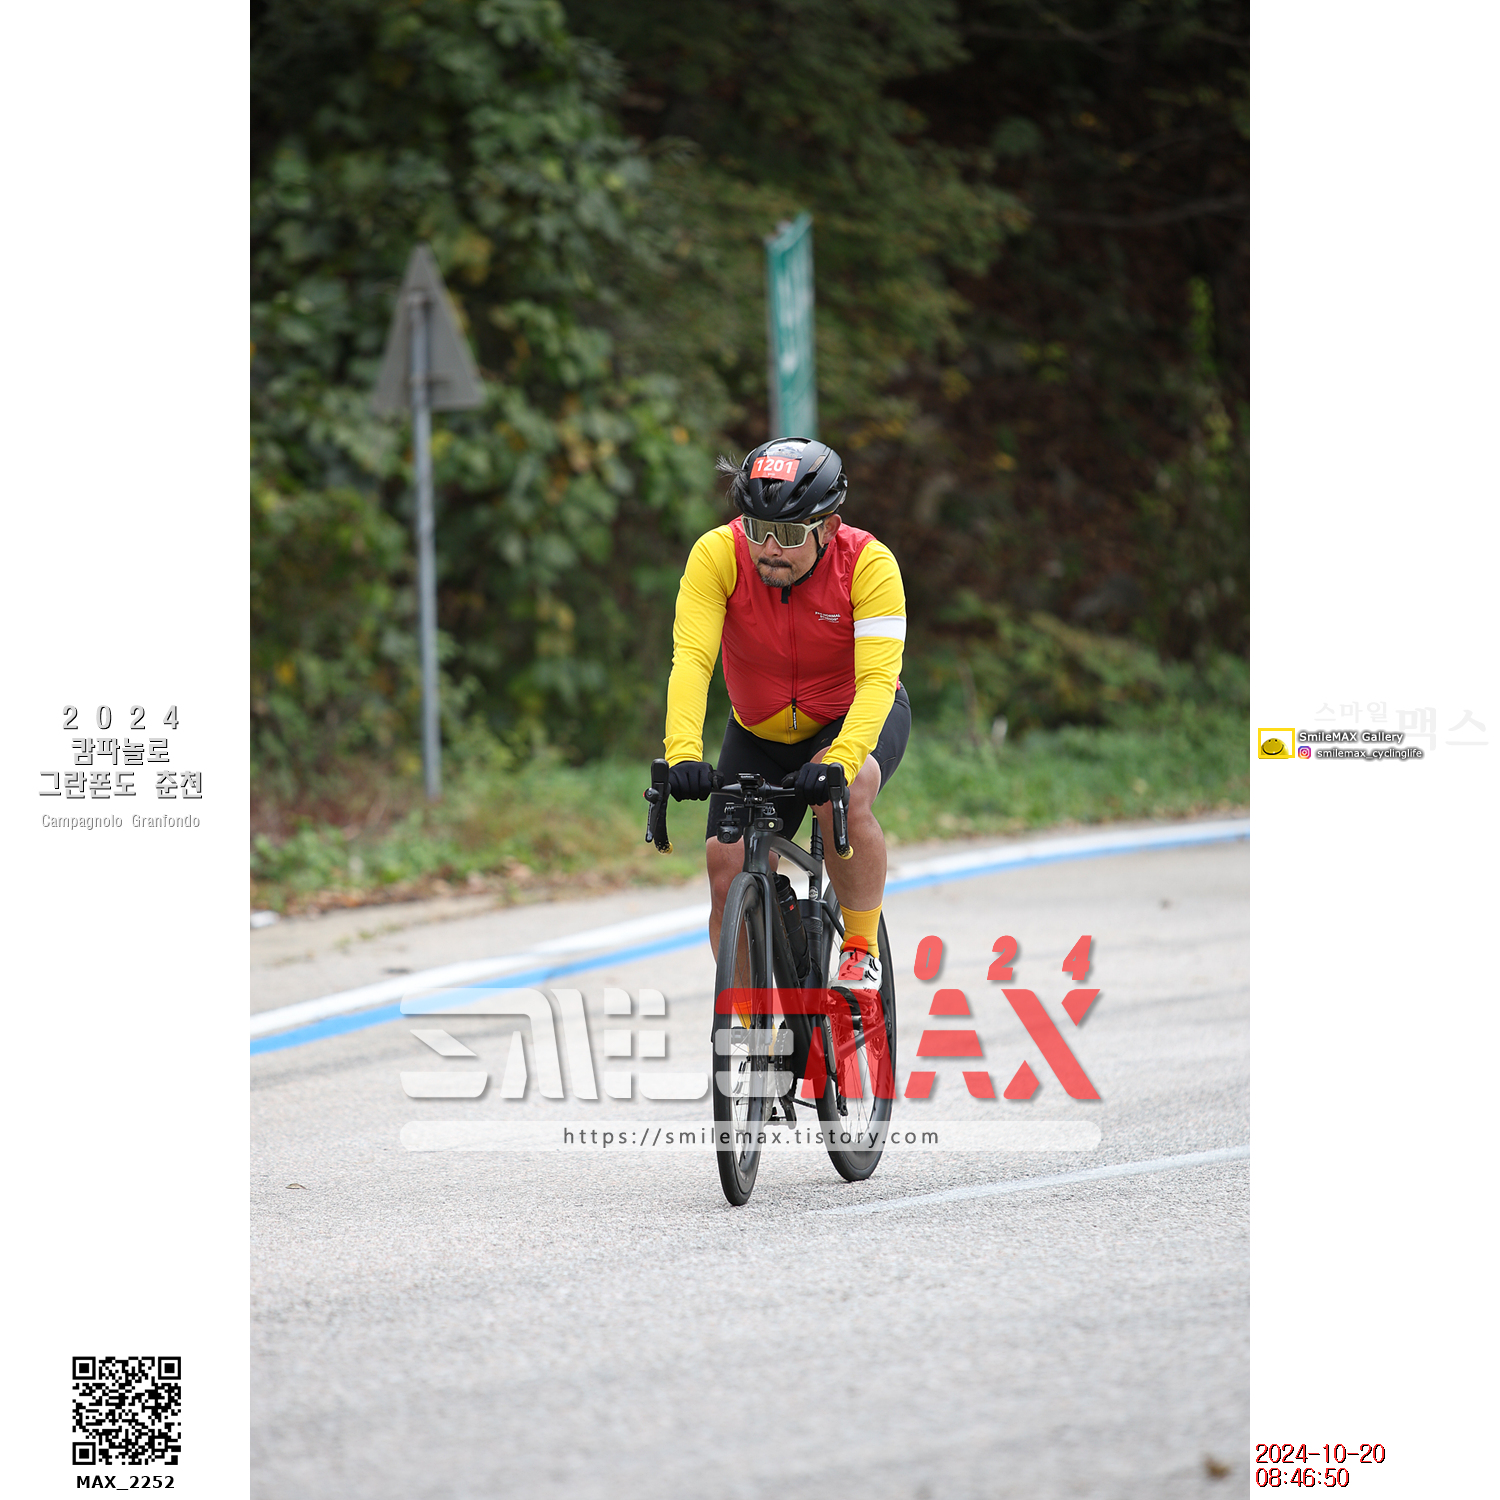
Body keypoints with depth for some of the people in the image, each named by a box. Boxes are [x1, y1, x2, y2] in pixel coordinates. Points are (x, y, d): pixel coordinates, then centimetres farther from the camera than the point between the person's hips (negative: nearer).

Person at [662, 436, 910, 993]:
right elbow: (691, 660, -33)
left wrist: (838, 761, -51)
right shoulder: (718, 555, -24)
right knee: (729, 871, -9)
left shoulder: (868, 564, -27)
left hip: (857, 718, -3)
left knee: (845, 795, -34)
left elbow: (877, 678, -35)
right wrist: (683, 754, -49)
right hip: (760, 733, 3)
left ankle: (862, 951, -16)